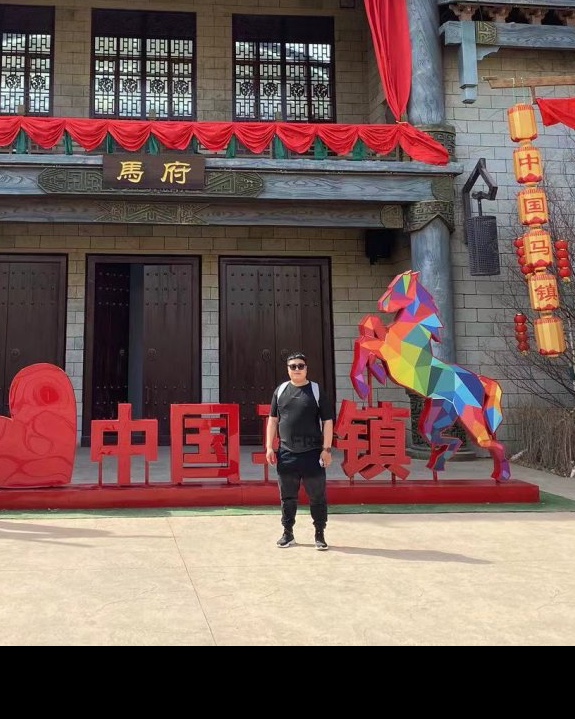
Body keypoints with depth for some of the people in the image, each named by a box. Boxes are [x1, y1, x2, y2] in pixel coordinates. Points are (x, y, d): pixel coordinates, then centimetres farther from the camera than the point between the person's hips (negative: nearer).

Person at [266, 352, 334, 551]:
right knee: (287, 496, 10)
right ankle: (288, 534, 22)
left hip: (312, 453, -3)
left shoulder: (316, 391, -1)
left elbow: (327, 421, -2)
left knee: (317, 496, 2)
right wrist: (269, 447, 5)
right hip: (286, 453, 3)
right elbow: (273, 419, 12)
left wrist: (326, 449, -7)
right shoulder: (280, 390, 8)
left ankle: (320, 535, 14)